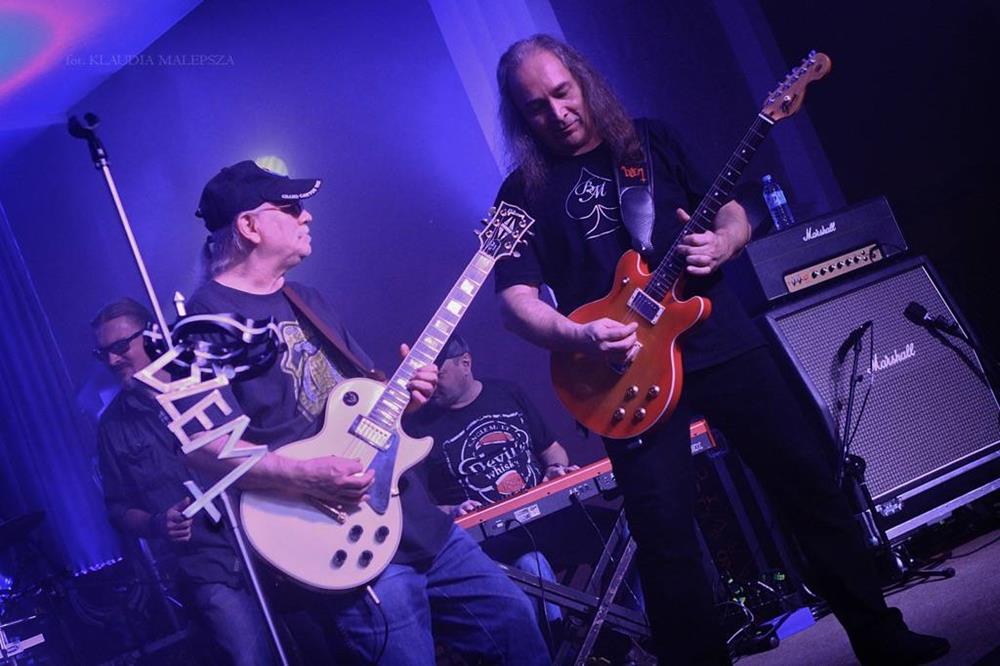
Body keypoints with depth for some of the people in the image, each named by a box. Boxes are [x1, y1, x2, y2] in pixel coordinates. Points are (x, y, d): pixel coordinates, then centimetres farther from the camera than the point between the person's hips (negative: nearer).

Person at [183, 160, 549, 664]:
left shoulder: (309, 302, 16)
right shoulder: (208, 317, -11)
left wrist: (401, 393, 1)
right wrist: (303, 476, -29)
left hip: (417, 517, 9)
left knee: (514, 619, 16)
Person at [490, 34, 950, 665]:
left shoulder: (653, 141, 12)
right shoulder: (524, 192, 3)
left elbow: (735, 213, 16)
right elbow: (516, 299, -5)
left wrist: (723, 240, -8)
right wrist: (581, 337, -23)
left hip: (723, 340, 3)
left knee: (809, 480, 6)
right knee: (666, 536, -8)